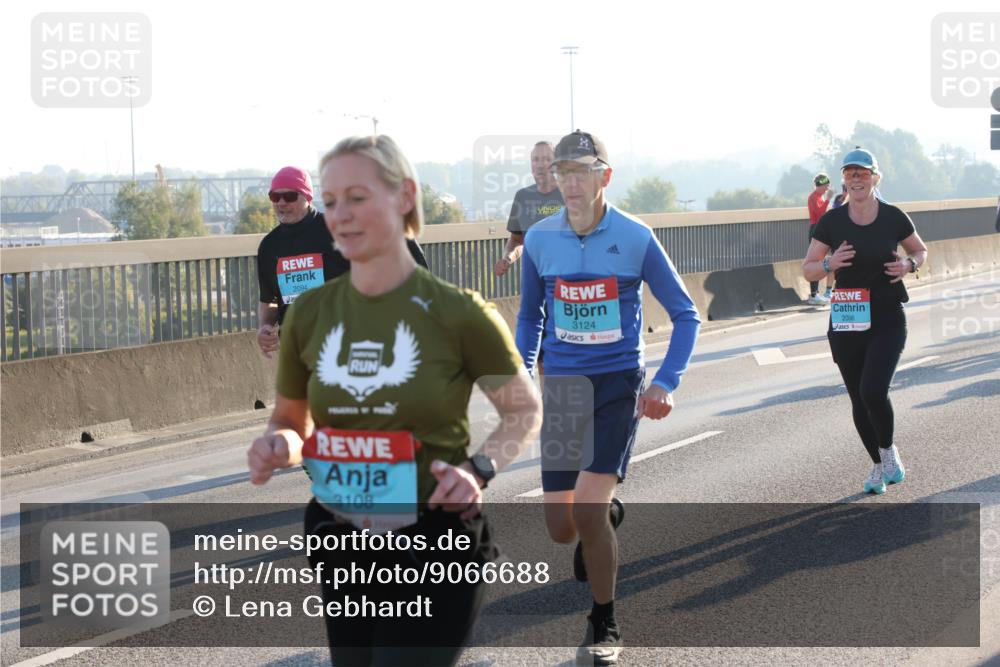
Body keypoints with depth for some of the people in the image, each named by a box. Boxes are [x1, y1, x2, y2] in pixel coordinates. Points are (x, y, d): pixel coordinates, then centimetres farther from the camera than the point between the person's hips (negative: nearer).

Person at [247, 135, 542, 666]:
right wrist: (278, 444, -9)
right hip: (343, 549, 5)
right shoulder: (309, 313, 1)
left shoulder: (457, 313, -10)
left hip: (436, 548, -5)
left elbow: (525, 409, 2)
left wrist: (480, 468, -16)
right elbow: (290, 420, 14)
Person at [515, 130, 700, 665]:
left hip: (619, 384, -3)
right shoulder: (539, 239, 0)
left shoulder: (636, 238, -8)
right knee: (561, 528, 0)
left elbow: (684, 314, 1)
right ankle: (608, 516, 38)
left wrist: (665, 384, -9)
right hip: (561, 386, 3)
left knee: (587, 512, -15)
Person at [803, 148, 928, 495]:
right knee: (859, 400, 8)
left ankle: (889, 450, 9)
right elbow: (808, 270, 4)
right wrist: (829, 263, -16)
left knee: (873, 391, -19)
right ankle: (879, 466, 29)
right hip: (846, 323, 2)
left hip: (888, 320, -2)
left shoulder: (894, 218, -3)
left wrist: (909, 264, -8)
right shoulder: (831, 222, -1)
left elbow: (920, 251, 14)